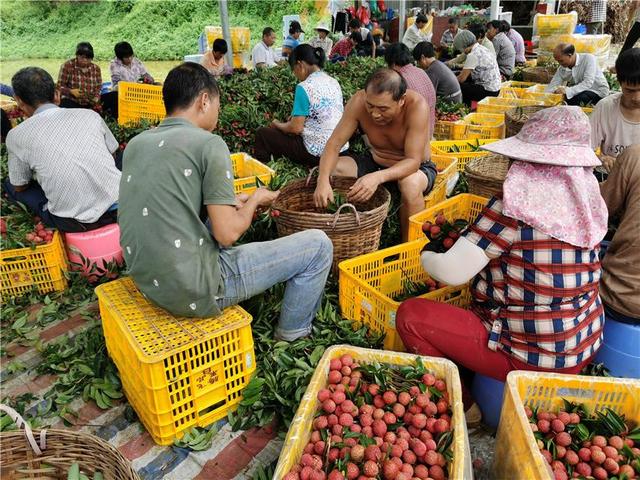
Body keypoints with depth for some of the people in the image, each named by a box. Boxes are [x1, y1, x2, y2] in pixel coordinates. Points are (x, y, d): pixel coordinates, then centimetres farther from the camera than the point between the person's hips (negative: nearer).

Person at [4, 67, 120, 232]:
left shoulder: (17, 135, 0)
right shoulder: (90, 114, 6)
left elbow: (19, 187, 14)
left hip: (77, 224, -3)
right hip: (121, 205, 3)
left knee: (9, 184, 22)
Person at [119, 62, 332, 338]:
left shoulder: (136, 144, 7)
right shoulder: (208, 144, -14)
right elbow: (227, 234, -17)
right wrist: (256, 200, 3)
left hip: (145, 281, 8)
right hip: (196, 294, -8)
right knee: (319, 244, 1)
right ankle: (293, 333, 22)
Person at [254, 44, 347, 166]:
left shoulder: (304, 87, -15)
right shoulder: (334, 82, 7)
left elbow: (296, 128, -14)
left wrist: (277, 124, 5)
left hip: (318, 153, -8)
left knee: (262, 133, 8)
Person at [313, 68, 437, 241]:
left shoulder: (416, 105, -30)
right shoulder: (359, 101, -21)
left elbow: (413, 161, -34)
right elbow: (334, 143, -20)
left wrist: (378, 177, -52)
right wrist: (323, 179, -39)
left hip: (416, 168, -4)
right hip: (374, 162, 4)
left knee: (410, 184, -39)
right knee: (328, 168, -17)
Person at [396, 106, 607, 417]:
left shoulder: (514, 205, -23)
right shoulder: (588, 198, -1)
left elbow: (452, 273, -23)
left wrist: (427, 256, -1)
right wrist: (473, 235, 8)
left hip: (529, 357, -8)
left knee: (410, 314, -2)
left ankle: (460, 406, 11)